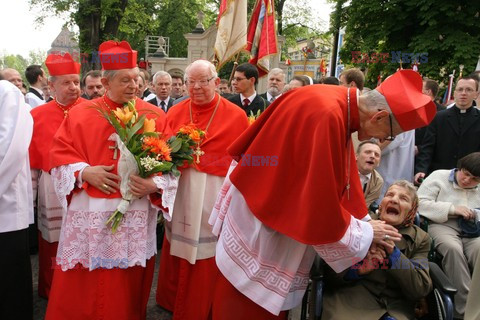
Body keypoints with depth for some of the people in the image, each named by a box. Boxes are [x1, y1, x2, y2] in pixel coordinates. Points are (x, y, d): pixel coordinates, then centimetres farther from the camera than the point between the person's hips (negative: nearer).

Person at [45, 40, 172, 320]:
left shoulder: (154, 116, 2)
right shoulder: (81, 114, 4)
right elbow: (60, 154, 5)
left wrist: (154, 184, -19)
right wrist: (84, 173, -13)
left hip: (136, 215, 0)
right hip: (89, 214, 1)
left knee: (127, 289, 11)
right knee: (81, 286, 11)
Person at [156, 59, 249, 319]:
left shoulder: (235, 115, -4)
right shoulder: (175, 113, 5)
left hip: (215, 197, -2)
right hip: (180, 193, 3)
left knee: (209, 254, 6)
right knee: (179, 252, 13)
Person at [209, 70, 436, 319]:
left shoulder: (339, 106, 0)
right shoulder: (327, 116, -30)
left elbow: (336, 183, 9)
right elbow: (320, 203, -24)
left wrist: (365, 225, 7)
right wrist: (365, 233, -9)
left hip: (281, 214, 9)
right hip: (262, 229, -9)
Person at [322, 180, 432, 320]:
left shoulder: (420, 239, 12)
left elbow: (421, 289, -1)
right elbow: (329, 273, 5)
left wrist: (392, 251, -12)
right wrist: (357, 269, -15)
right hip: (348, 304, -1)